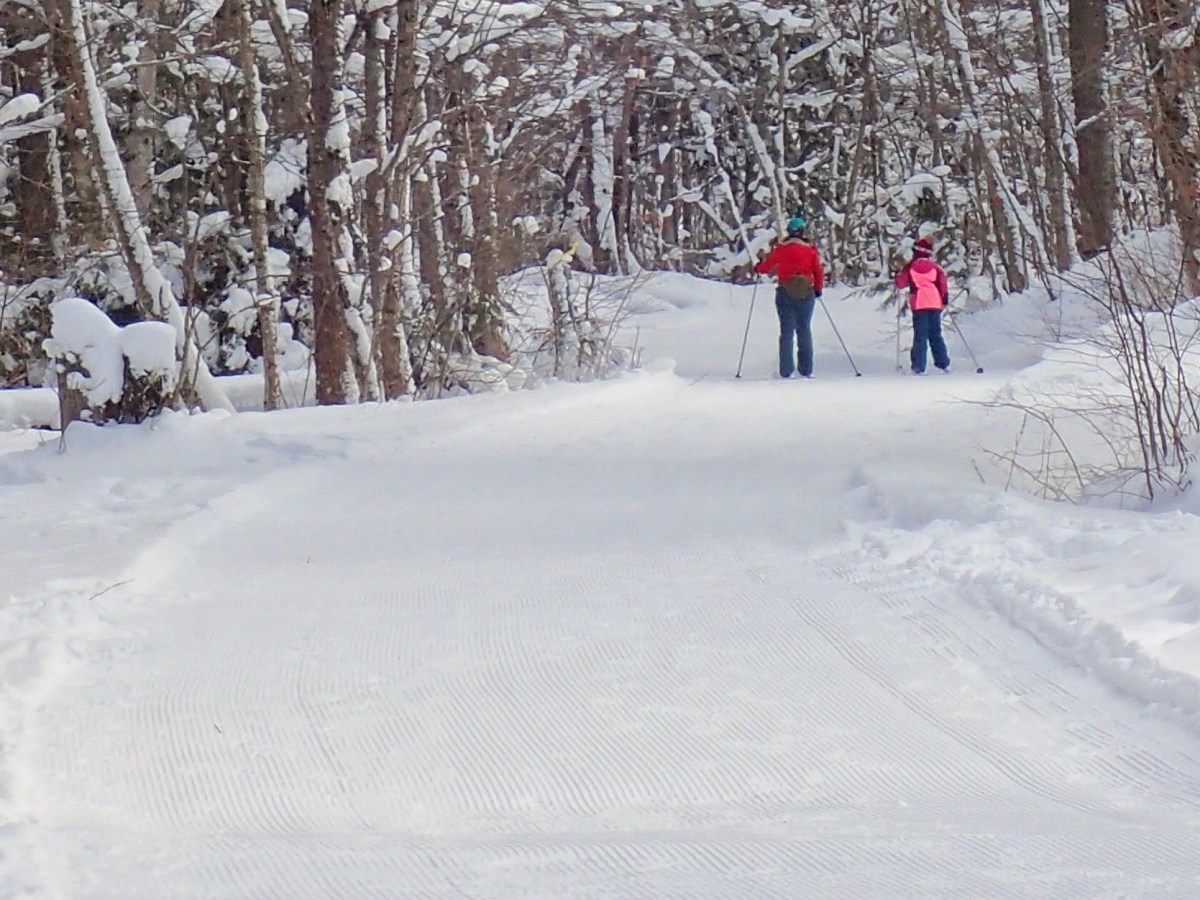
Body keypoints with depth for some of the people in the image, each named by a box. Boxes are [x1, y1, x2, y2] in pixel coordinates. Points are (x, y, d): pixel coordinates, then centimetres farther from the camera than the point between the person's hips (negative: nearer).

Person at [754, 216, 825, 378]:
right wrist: (818, 289, 18)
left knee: (786, 331, 2)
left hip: (785, 293, 0)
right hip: (806, 294, 0)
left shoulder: (780, 249, -2)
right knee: (804, 330, 10)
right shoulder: (810, 250, -1)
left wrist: (757, 268, 31)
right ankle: (806, 370, 10)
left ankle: (786, 371, -5)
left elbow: (766, 266, 8)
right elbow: (819, 273, 1)